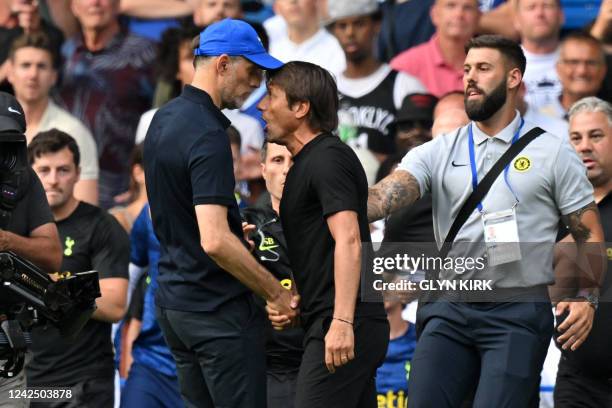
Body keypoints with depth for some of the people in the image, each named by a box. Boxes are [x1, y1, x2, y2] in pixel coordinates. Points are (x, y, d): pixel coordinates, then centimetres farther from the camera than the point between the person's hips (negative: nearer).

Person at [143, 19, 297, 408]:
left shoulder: (165, 118, 9)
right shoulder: (207, 135, -21)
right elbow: (215, 241, -29)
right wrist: (278, 294, -21)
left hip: (173, 299, 10)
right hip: (218, 309, -10)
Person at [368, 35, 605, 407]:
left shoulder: (553, 153, 4)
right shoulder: (439, 152, 9)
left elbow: (589, 235, 5)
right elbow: (385, 196, -7)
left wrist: (585, 297, -12)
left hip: (519, 313, -3)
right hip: (450, 310, 3)